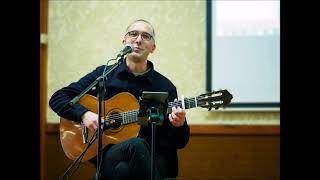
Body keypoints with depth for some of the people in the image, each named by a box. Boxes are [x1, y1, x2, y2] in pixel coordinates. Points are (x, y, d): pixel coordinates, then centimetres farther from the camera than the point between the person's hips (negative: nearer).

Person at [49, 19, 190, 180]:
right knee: (136, 145, -35)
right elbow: (57, 98, 9)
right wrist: (84, 114, -9)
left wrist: (180, 125, -14)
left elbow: (179, 142, 10)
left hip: (154, 157, 0)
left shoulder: (165, 87, 10)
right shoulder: (104, 74, 10)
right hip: (108, 153, 0)